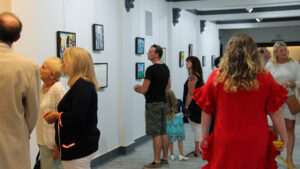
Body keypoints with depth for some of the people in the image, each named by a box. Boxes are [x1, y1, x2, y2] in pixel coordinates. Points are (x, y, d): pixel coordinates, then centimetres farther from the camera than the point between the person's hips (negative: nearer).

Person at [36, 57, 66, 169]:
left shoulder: (58, 90, -17)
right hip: (43, 142, 9)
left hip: (52, 143, -9)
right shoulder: (44, 87, 10)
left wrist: (58, 145, -20)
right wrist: (40, 141, 18)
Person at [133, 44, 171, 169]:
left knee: (156, 134, -5)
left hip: (153, 104, -9)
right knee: (163, 132, 12)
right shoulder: (166, 68, 11)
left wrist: (136, 88, 4)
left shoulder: (151, 69, -17)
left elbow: (144, 90, -16)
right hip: (163, 102, 9)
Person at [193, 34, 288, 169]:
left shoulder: (216, 77, -5)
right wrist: (284, 138, 12)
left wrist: (204, 136, 13)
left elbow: (206, 111, 1)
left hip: (225, 143, 0)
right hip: (256, 143, 0)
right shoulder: (265, 78, -6)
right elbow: (275, 113, -2)